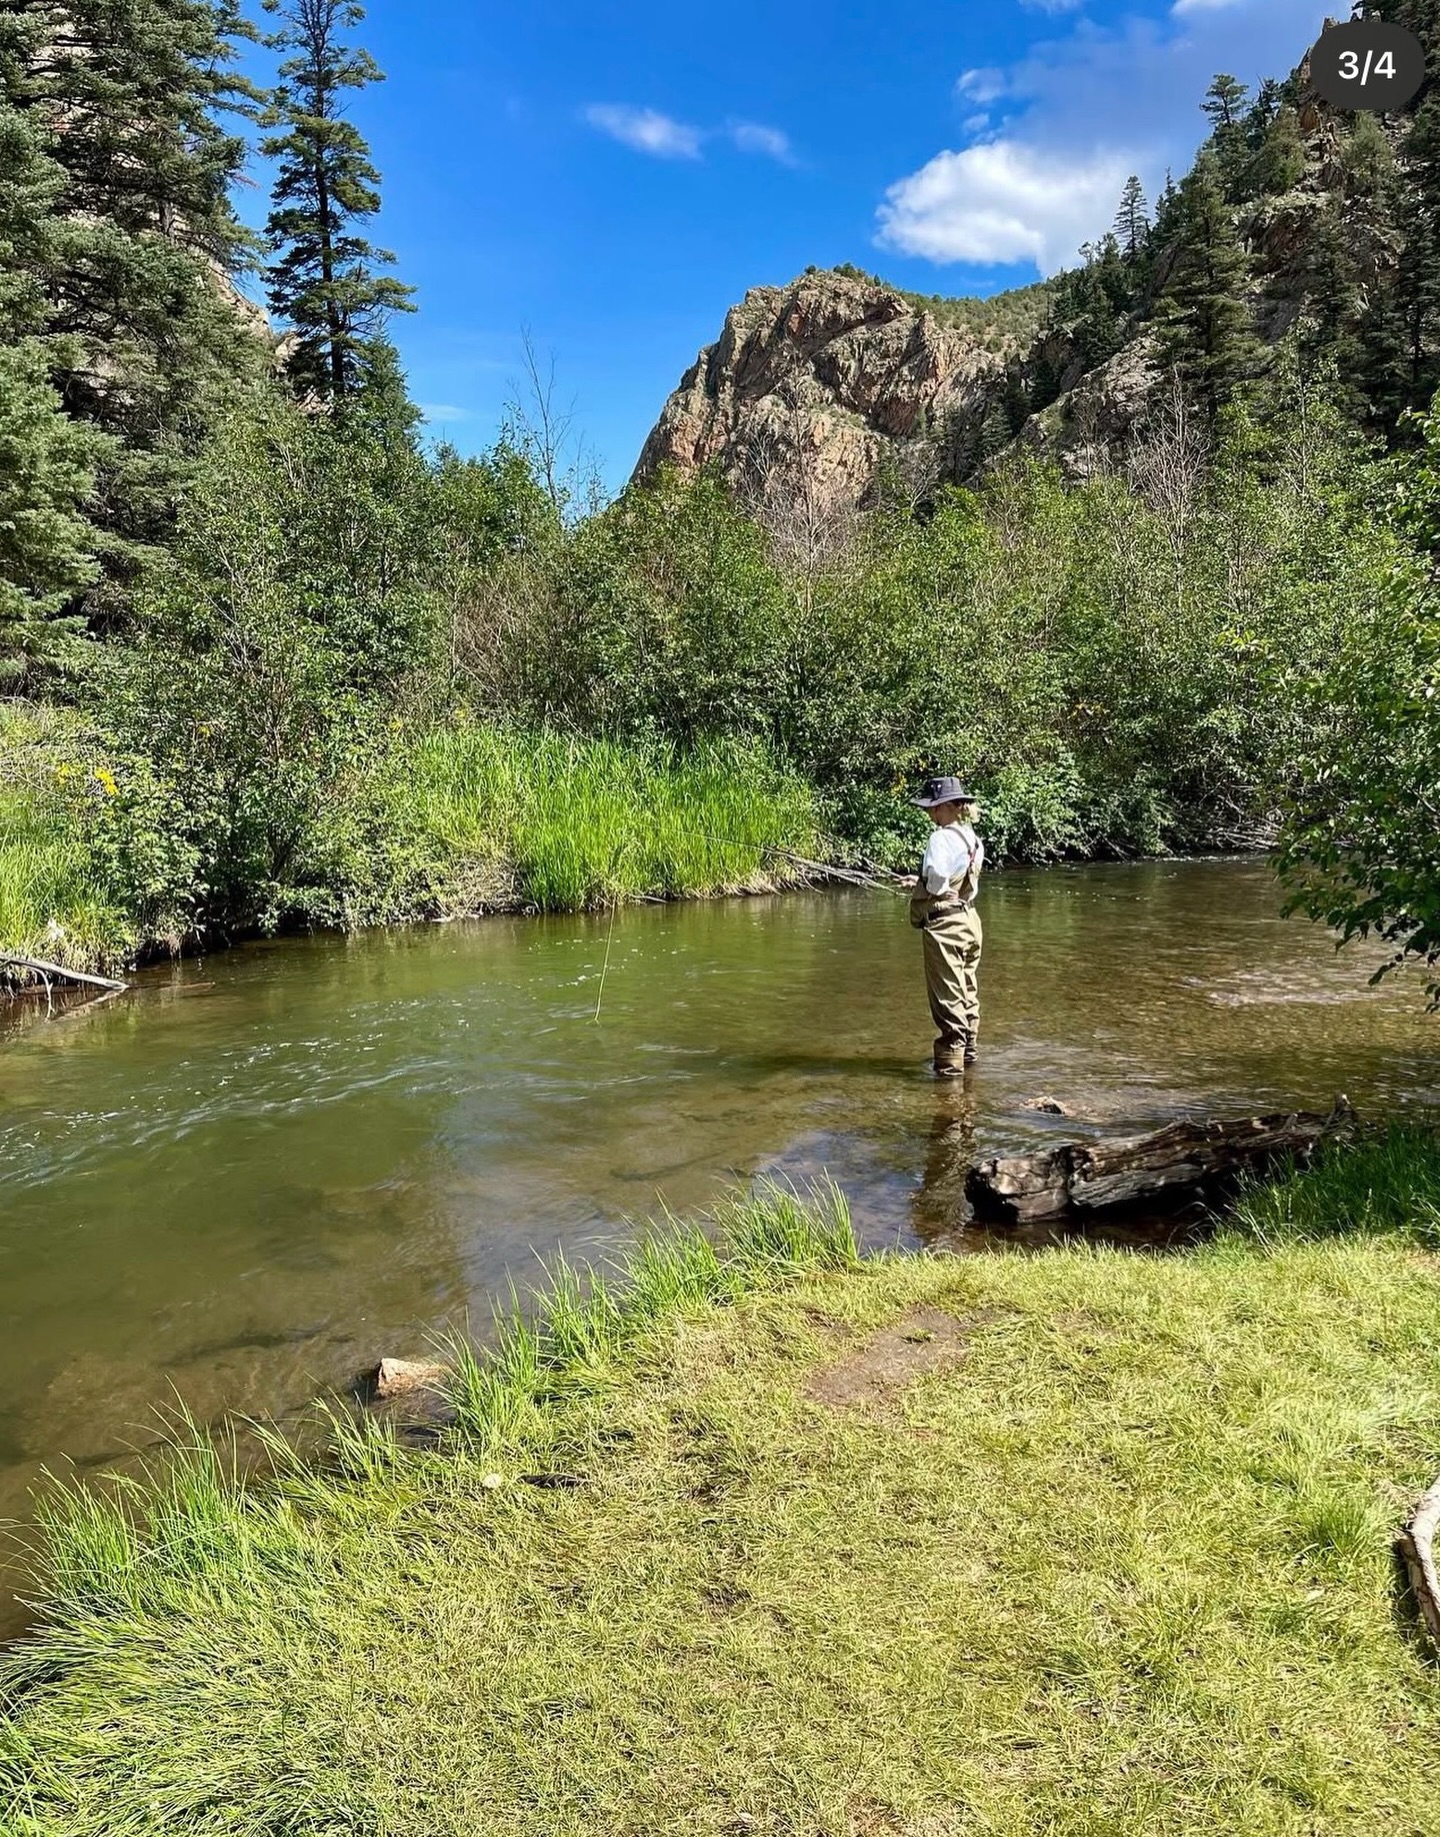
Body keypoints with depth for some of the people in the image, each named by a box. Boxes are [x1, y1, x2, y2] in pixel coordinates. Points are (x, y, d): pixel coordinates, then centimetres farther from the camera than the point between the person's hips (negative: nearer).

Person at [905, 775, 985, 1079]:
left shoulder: (942, 838, -18)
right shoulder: (973, 839, 8)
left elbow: (936, 881, -26)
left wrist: (921, 887, -6)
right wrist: (923, 883, 12)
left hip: (944, 924, -9)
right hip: (969, 919, 9)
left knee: (947, 997, -3)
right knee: (967, 991, 19)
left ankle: (950, 1062, 1)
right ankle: (968, 1050, 32)